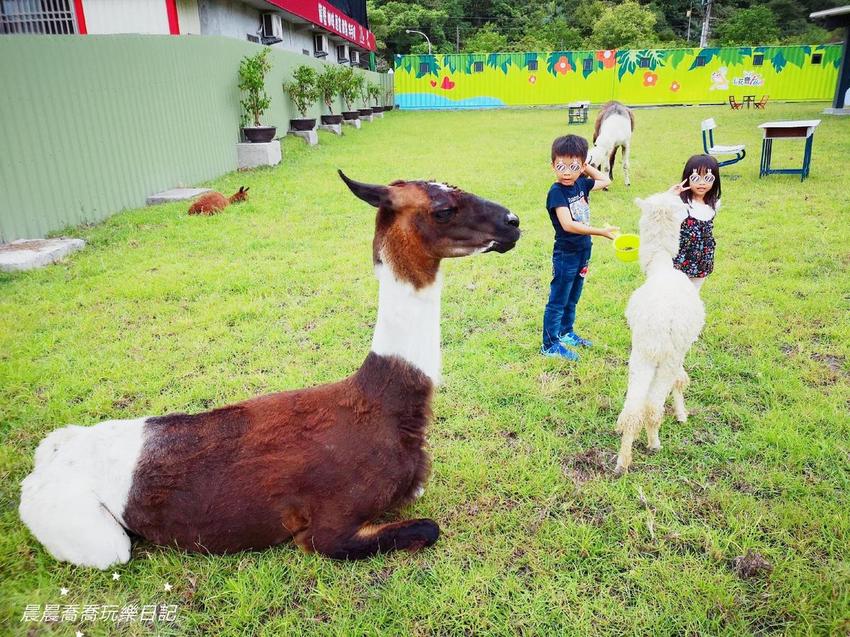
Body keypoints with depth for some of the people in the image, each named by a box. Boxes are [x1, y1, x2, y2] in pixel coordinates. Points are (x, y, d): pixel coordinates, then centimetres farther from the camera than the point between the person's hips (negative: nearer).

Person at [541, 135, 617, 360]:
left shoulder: (581, 184, 2)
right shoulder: (556, 192, -19)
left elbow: (605, 180, 22)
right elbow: (567, 224, -30)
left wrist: (586, 167, 8)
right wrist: (601, 232, -34)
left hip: (583, 251, 7)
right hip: (565, 254, -7)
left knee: (572, 299, 21)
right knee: (557, 301, 3)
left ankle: (566, 333, 38)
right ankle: (549, 345, 13)